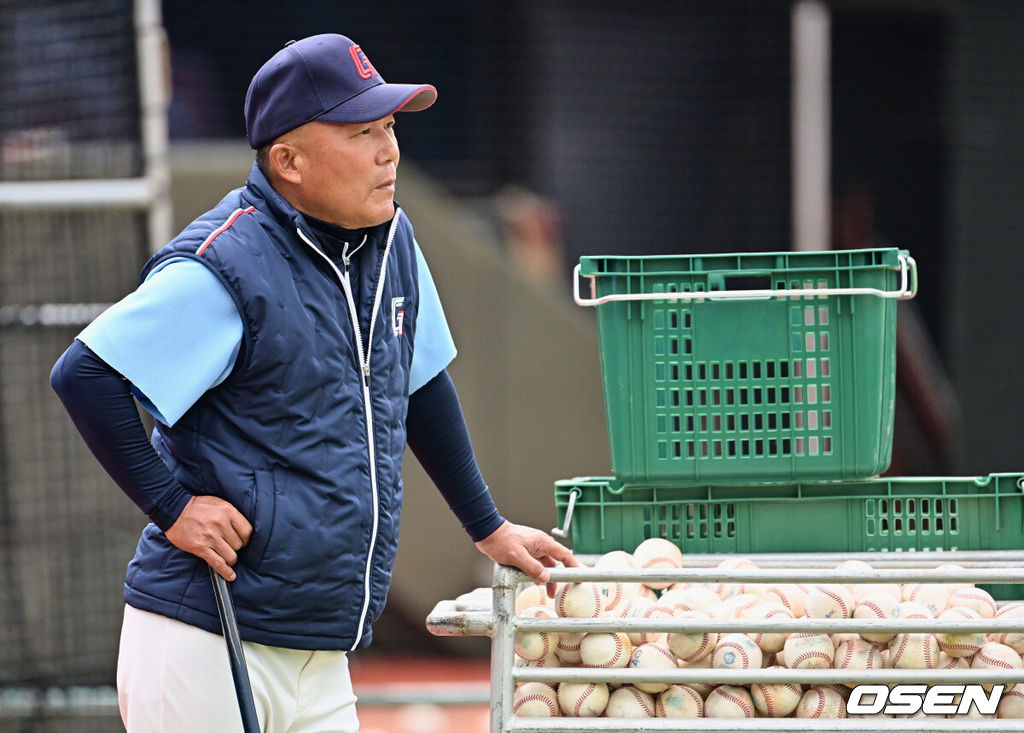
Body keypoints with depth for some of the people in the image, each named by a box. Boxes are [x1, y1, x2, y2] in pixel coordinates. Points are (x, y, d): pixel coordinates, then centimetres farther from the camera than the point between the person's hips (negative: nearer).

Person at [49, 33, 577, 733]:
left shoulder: (391, 243, 9)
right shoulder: (227, 268, -16)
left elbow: (422, 386, 24)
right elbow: (85, 375, -19)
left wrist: (489, 529, 28)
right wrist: (173, 506, -18)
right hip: (208, 646, -7)